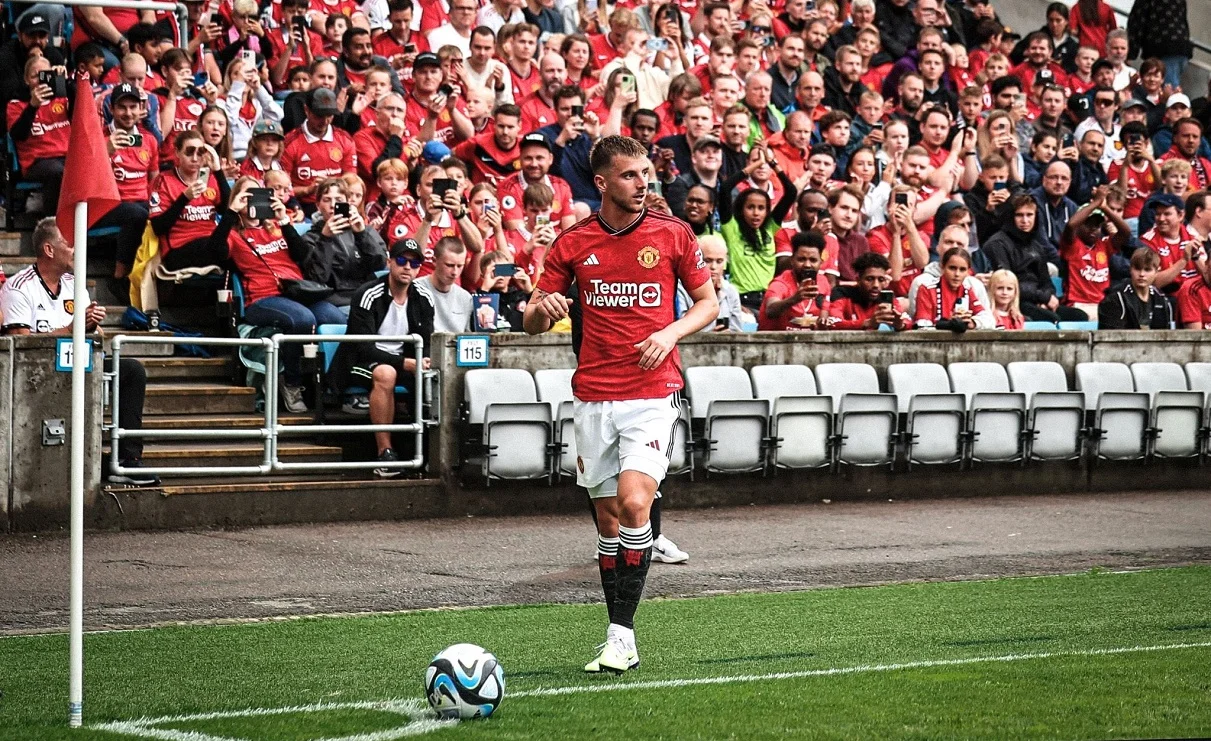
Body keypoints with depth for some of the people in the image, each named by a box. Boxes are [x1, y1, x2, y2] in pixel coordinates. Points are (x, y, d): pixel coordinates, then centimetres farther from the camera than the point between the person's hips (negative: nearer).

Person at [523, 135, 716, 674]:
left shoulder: (672, 234, 1)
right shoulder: (572, 243, 5)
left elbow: (708, 301, 9)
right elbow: (533, 322, 9)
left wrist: (669, 333, -10)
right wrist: (542, 309, -15)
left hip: (653, 393, -3)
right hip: (592, 398, 3)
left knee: (634, 503, -19)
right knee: (608, 518, 6)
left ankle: (622, 633, -14)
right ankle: (618, 641, 13)